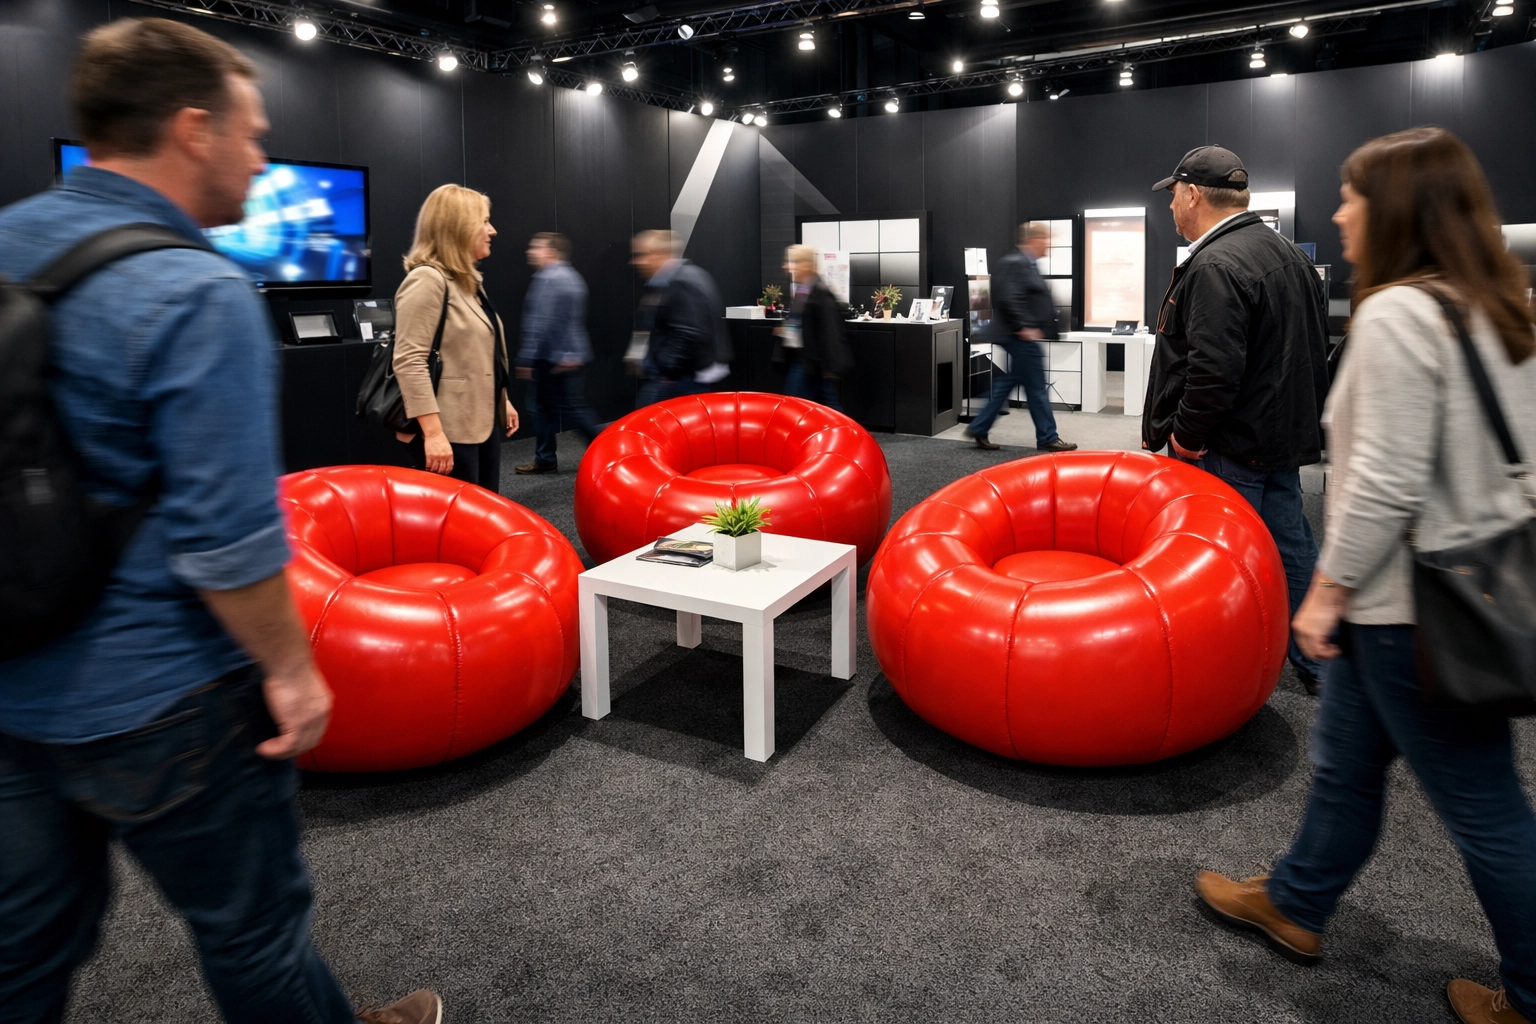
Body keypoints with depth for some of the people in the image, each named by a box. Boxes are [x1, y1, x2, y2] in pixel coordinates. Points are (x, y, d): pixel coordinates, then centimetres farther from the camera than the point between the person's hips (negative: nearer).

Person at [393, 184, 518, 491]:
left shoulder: (468, 280, 16)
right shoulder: (427, 279, -14)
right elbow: (409, 362, -22)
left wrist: (503, 401, 24)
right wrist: (433, 432, -27)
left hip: (484, 422, 10)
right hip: (452, 431, -10)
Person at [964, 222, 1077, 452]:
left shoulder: (1026, 263, 16)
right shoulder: (1016, 263, -16)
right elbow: (1009, 299, -25)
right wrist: (1023, 327, -25)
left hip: (1022, 337, 10)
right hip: (1022, 336, -10)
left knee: (1008, 382, 13)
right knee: (1036, 387, -2)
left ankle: (979, 429, 17)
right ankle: (1047, 438, 8)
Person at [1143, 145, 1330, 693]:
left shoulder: (1215, 266, -19)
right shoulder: (1290, 255, 14)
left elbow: (1214, 368, -28)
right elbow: (1317, 349, 19)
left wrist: (1185, 434, -16)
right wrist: (1304, 419, 21)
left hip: (1230, 447, -10)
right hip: (1285, 436, 10)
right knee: (1291, 546, 16)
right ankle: (1316, 664, 28)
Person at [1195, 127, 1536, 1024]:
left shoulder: (1398, 315, -20)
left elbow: (1386, 484, -23)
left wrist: (1329, 589, -14)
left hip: (1413, 603, -9)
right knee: (1346, 760, 21)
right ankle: (1295, 904, 39)